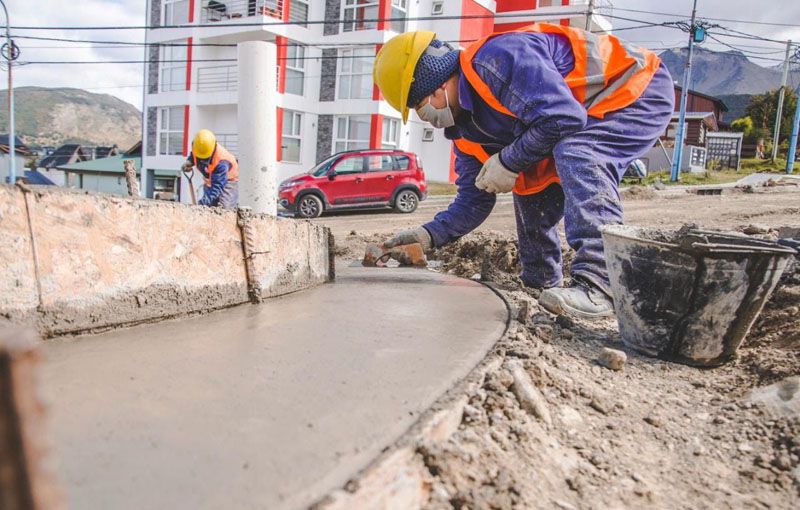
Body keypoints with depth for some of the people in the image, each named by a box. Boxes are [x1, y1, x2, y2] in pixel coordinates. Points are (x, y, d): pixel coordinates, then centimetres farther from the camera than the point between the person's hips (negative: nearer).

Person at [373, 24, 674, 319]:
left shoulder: (500, 58, -28)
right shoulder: (466, 130, 1)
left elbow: (564, 117, -35)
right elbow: (474, 200, 3)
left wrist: (509, 161, -23)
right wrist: (429, 235, -9)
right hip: (594, 116, 9)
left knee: (576, 154, -34)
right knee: (530, 189, 7)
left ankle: (598, 283, -35)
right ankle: (540, 286, 18)